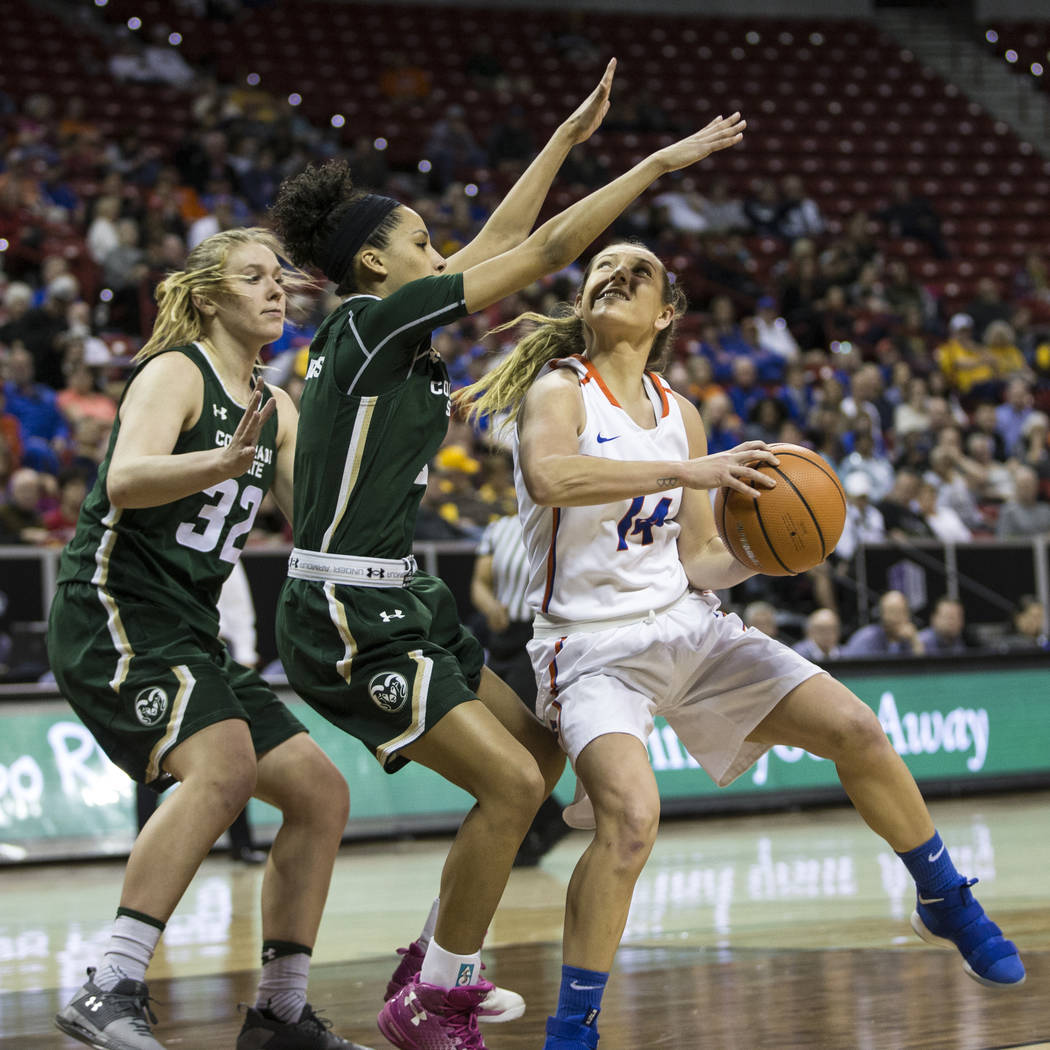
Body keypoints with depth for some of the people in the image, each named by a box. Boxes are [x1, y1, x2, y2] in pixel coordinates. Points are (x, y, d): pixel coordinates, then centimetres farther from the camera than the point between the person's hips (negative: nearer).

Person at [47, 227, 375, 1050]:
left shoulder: (275, 409, 18)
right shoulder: (175, 372, -6)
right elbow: (127, 480, -23)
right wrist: (226, 462, -41)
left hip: (189, 632, 9)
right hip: (115, 612, -9)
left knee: (322, 793, 6)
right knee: (225, 764, -32)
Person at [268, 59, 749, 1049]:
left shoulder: (383, 332, 13)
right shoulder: (373, 321, -12)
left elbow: (498, 241, 21)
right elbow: (545, 250, -12)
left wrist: (569, 135, 25)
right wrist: (659, 161, -6)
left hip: (396, 603, 10)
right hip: (347, 615, -10)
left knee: (539, 753, 14)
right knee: (511, 783, -13)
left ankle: (436, 966, 21)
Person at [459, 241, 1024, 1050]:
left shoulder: (680, 415, 11)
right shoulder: (559, 391, -8)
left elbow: (698, 560, 14)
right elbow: (547, 478, -32)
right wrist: (689, 472, -36)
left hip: (685, 623, 6)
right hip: (593, 646, -6)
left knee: (856, 730, 0)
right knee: (631, 817, -30)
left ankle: (948, 904, 24)